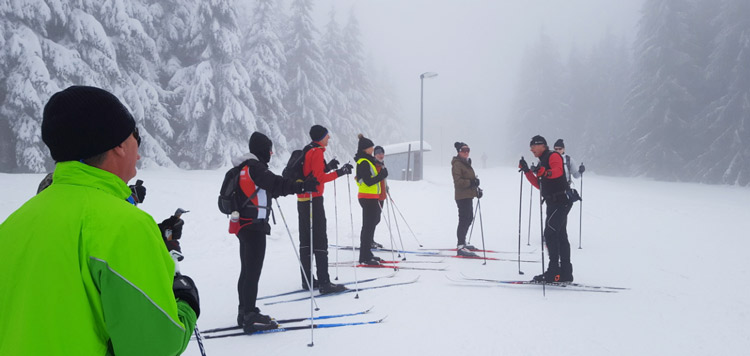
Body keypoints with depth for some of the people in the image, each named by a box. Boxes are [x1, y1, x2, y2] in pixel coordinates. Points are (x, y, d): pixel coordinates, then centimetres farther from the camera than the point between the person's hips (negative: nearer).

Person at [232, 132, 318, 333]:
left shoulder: (245, 168, 17)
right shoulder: (255, 167, -14)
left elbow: (268, 188, 25)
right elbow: (276, 184, -25)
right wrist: (302, 187, -30)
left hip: (244, 225, 10)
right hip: (254, 226, -10)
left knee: (247, 270, 15)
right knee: (252, 271, -8)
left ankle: (245, 313, 23)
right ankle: (250, 317, -6)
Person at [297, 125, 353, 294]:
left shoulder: (308, 151, 17)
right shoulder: (317, 152, -12)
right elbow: (319, 178, -19)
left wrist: (327, 167, 13)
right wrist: (339, 172, -17)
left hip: (303, 200, 10)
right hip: (313, 200, -10)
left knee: (306, 240, 11)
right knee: (320, 241, -10)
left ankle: (307, 280, 16)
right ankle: (324, 283, -11)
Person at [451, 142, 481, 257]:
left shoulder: (466, 163, 19)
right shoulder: (457, 164, -12)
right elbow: (458, 181, -22)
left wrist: (476, 188, 17)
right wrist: (471, 182, -25)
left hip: (468, 195, 11)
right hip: (462, 196, -11)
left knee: (469, 218, 18)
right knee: (464, 220, -13)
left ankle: (462, 243, 31)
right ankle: (460, 247, -14)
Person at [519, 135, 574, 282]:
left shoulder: (553, 156, -6)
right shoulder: (543, 162, 22)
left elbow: (558, 171, -27)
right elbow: (540, 185, 18)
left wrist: (544, 172, -46)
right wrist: (527, 171, 13)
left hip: (560, 201, -10)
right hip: (554, 203, 10)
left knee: (550, 233, -14)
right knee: (561, 236, 10)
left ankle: (554, 272, -15)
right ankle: (565, 273, 14)